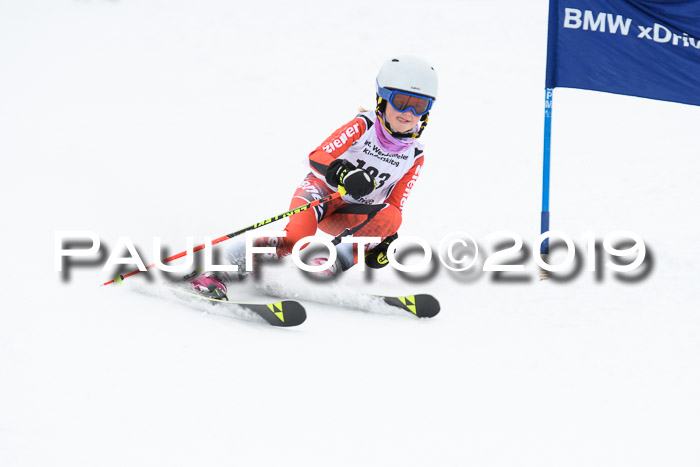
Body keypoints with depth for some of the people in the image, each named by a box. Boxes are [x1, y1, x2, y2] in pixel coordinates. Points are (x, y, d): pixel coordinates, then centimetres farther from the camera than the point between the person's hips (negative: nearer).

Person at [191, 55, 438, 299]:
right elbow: (317, 157, -20)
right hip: (322, 189, -4)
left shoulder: (414, 157, 1)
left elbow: (395, 206, 5)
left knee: (390, 219, -28)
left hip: (353, 216, 4)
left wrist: (386, 242, -12)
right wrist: (342, 172, -41)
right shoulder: (364, 126, -10)